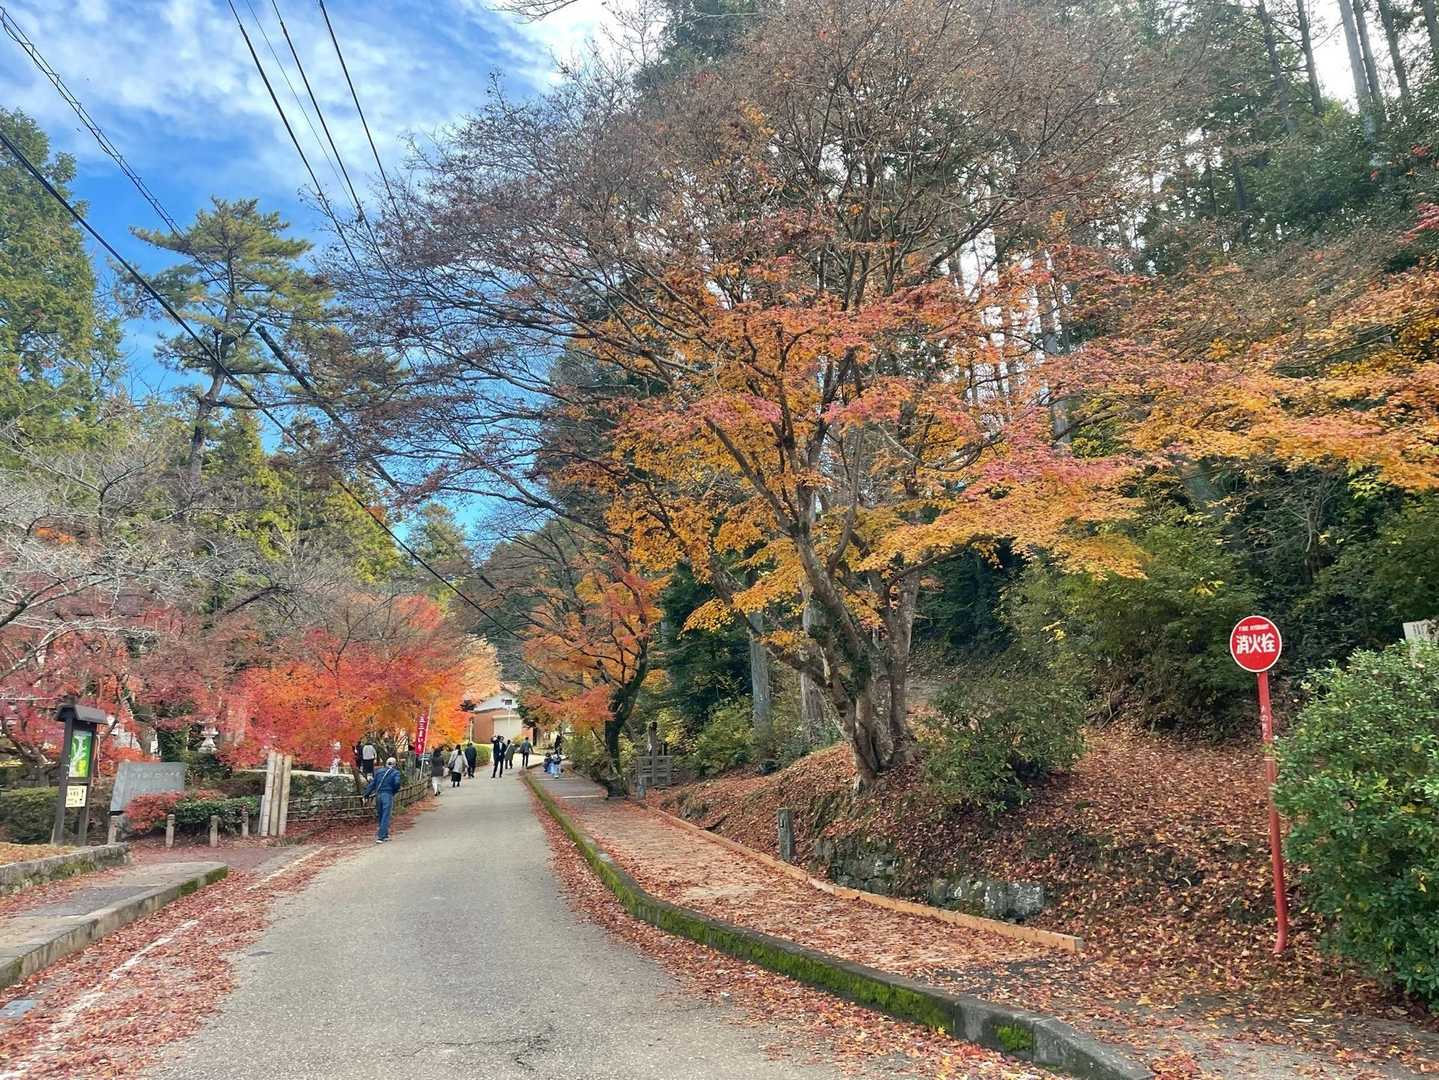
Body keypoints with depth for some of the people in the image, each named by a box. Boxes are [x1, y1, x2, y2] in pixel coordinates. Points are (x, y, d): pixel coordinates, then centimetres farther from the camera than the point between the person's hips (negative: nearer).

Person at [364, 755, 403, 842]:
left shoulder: (379, 772, 13)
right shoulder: (396, 773, 0)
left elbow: (372, 784, 11)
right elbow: (397, 783, -16)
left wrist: (367, 794, 12)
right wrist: (395, 790, 3)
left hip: (378, 795, 5)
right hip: (388, 796, -5)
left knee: (381, 816, 17)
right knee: (385, 817, -2)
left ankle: (385, 835, 26)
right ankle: (381, 837, -9)